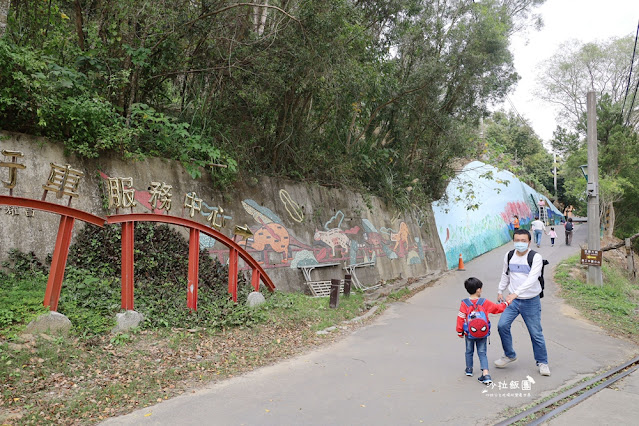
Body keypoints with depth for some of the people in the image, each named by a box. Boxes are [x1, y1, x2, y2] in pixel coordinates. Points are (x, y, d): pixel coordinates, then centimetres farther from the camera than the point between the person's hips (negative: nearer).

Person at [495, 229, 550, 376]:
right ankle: (509, 355, 14)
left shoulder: (536, 257, -14)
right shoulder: (509, 256, 2)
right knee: (502, 325, -9)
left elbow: (532, 279, -26)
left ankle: (542, 362, 25)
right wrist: (500, 291, 20)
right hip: (512, 299, 4)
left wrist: (516, 293, -36)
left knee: (536, 333, 3)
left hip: (531, 301, -3)